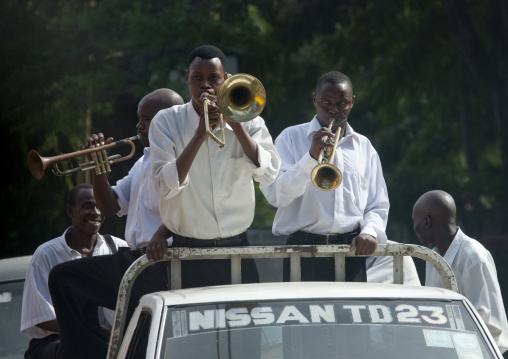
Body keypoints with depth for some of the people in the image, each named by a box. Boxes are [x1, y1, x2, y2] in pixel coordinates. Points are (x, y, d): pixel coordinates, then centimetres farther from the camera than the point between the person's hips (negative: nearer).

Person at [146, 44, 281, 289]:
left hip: (237, 249, 2)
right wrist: (200, 135, -18)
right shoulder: (167, 122, 0)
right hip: (188, 253, -2)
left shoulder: (247, 121, 5)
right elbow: (166, 186, -12)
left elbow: (268, 174, -10)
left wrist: (235, 124, -14)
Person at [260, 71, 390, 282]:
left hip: (350, 252, 2)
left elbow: (377, 207, 17)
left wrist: (370, 232, -5)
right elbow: (275, 195, -7)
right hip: (304, 253, -2)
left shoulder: (364, 147, 17)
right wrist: (312, 157, -17)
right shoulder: (292, 138, 7)